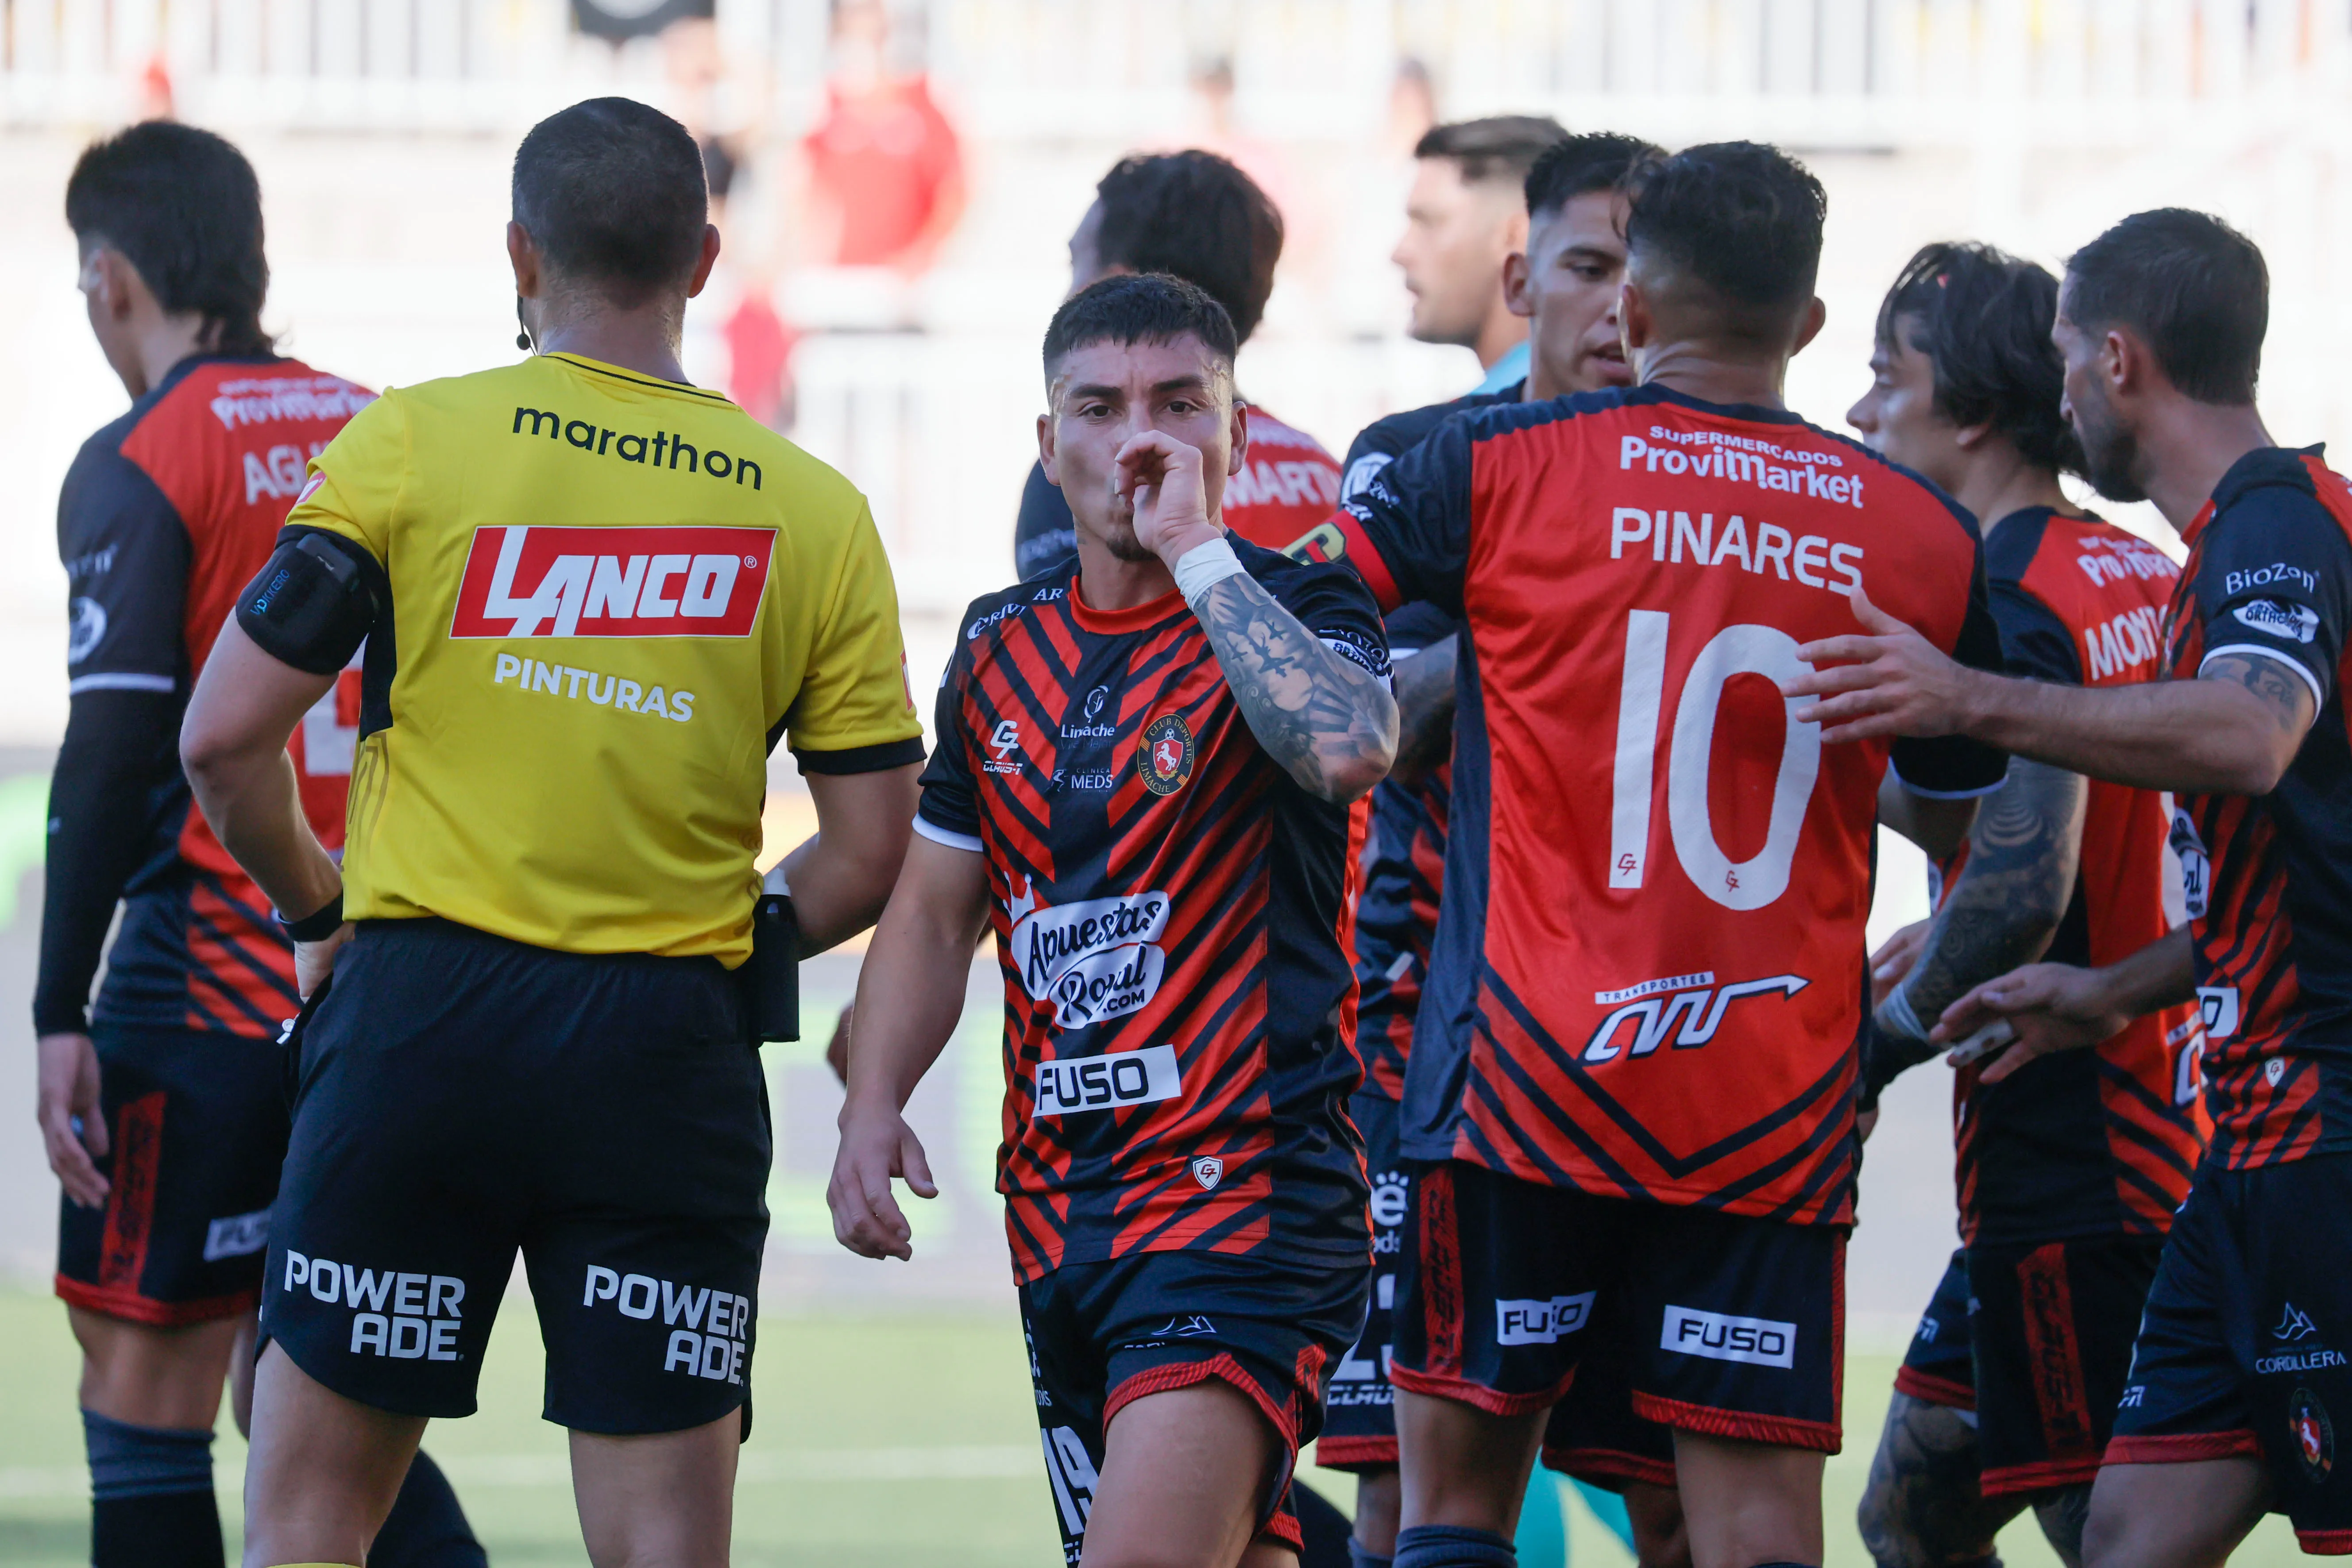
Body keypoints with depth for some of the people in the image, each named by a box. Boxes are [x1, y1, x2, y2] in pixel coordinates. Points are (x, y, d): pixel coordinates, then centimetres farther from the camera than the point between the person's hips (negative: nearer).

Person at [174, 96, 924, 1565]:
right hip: (669, 1049, 1)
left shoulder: (411, 441, -2)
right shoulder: (815, 513, 4)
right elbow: (868, 855, 4)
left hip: (422, 1007, -1)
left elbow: (225, 736, -4)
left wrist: (317, 905, 13)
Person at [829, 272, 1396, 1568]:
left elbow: (1348, 746, -28)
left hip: (1247, 1183, -7)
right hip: (1059, 1205, 7)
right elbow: (934, 915, 22)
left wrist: (1195, 544, -19)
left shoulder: (1294, 611, -3)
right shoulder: (1004, 650, 15)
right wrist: (872, 1106, 5)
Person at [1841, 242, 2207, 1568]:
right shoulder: (2145, 578, 13)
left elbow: (2024, 895, -23)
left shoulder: (2012, 601, -15)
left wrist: (1872, 1051, -10)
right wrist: (1948, 943, 19)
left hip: (2068, 1168, -9)